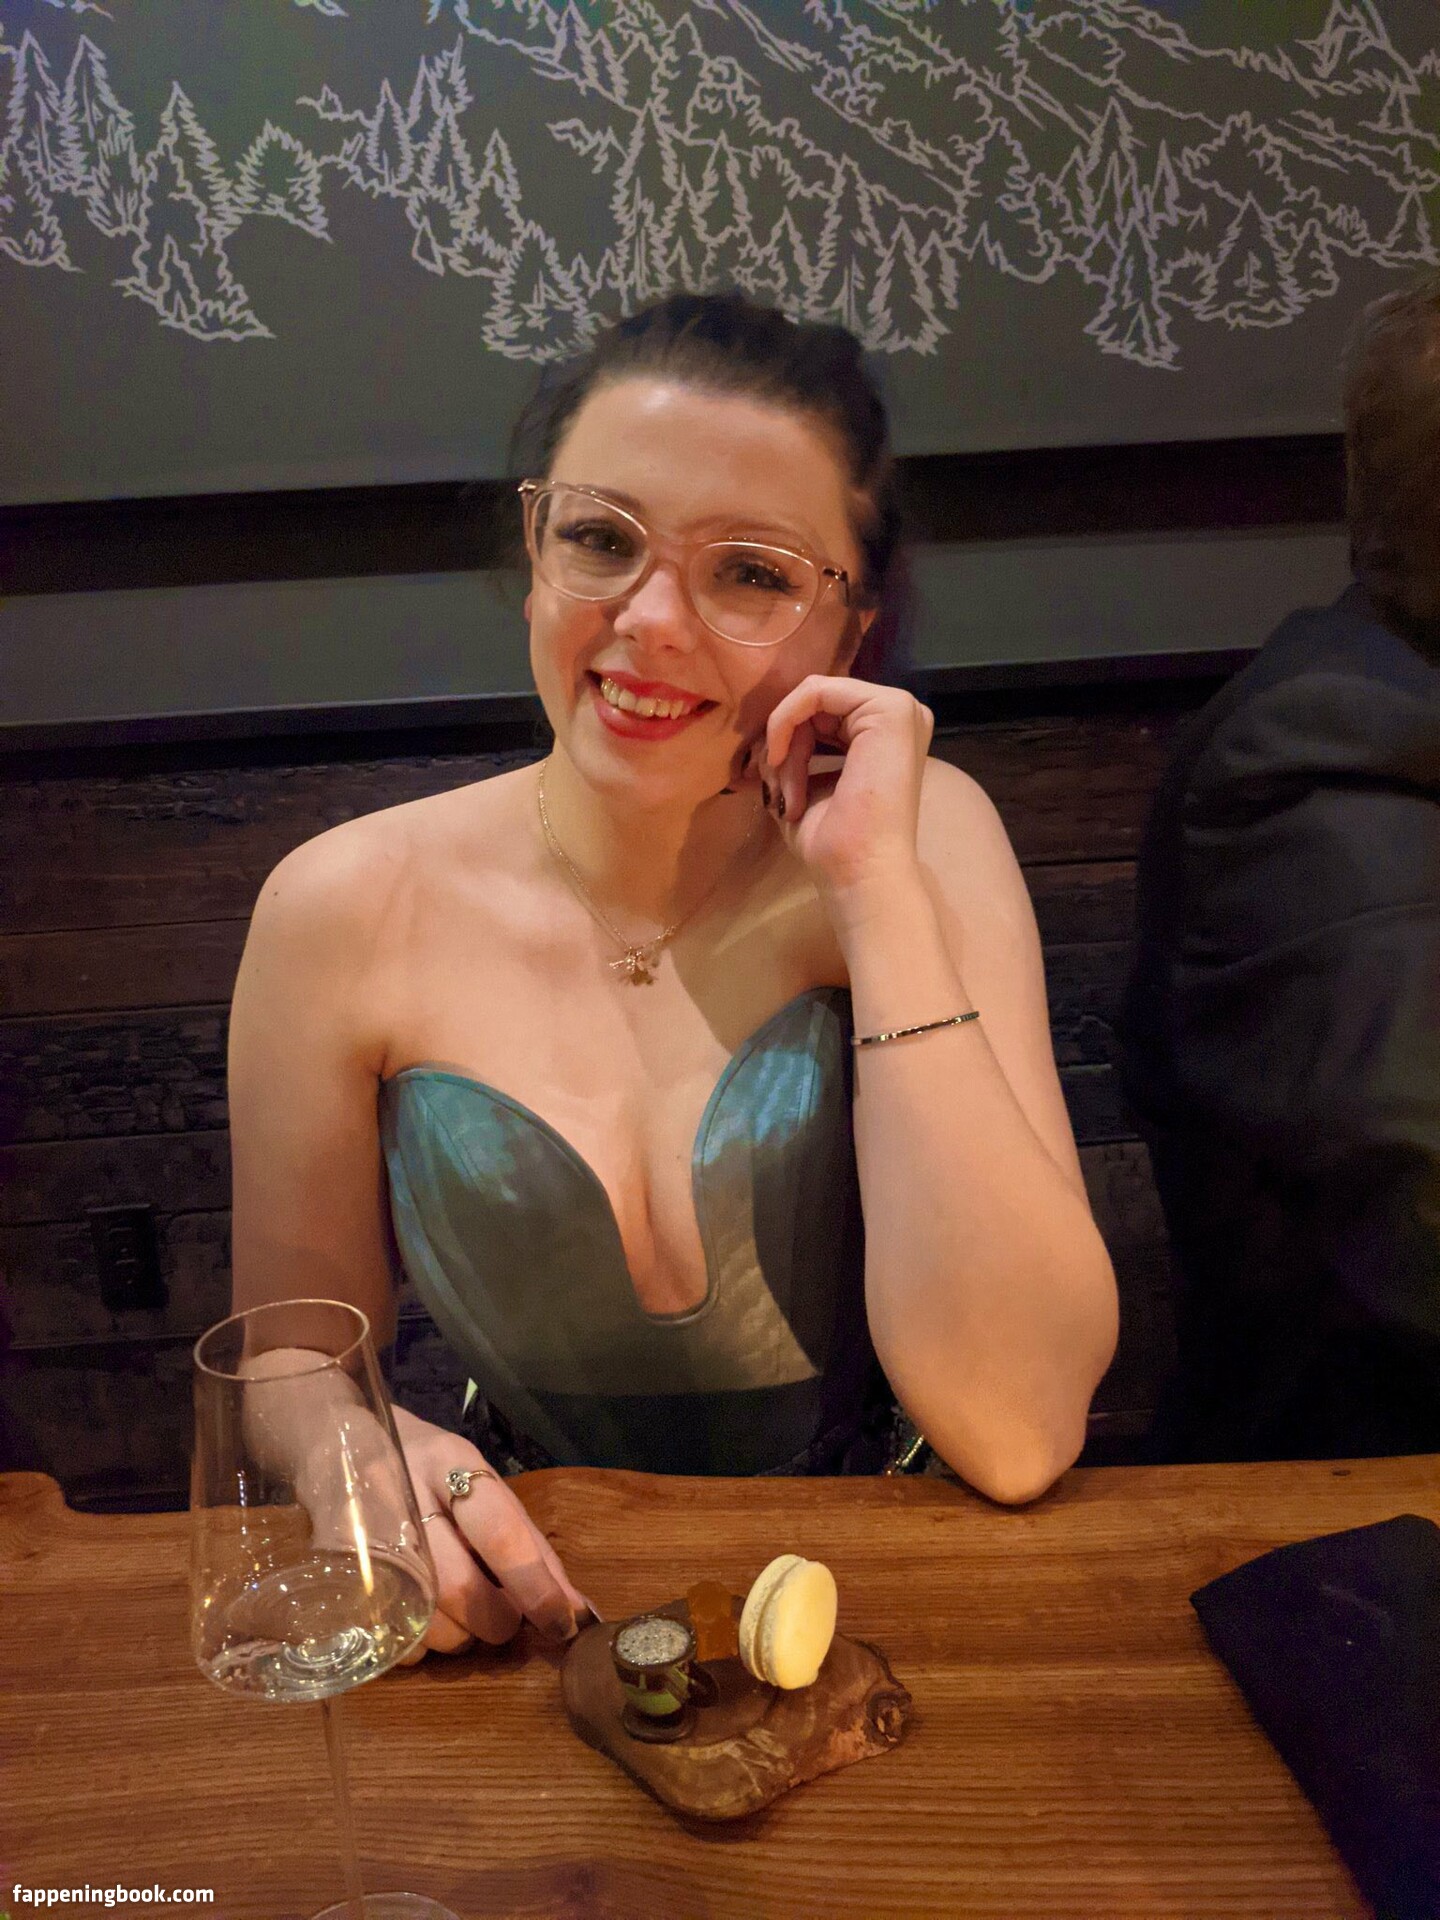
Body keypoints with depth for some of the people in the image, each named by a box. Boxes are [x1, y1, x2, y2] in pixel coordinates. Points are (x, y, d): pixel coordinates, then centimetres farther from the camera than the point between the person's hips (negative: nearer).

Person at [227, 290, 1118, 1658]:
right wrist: (367, 1447, -20)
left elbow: (1015, 1436, -19)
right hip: (531, 1626, 2)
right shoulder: (347, 912, -10)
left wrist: (879, 891, -23)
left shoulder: (925, 840, -11)